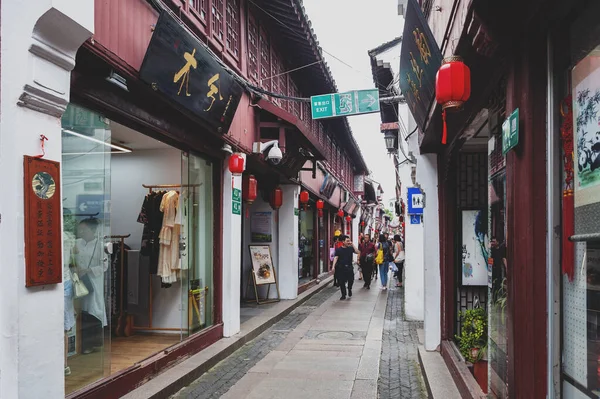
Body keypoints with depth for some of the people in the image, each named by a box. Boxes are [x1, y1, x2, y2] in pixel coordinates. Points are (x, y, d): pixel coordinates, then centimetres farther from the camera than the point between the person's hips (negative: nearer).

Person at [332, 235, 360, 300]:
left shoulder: (351, 248, 7)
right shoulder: (338, 250, 2)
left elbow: (358, 252, -5)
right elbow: (336, 258, -3)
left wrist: (352, 245, -7)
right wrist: (333, 266, -14)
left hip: (349, 267, 1)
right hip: (341, 268, -1)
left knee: (351, 280, -7)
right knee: (341, 282, 1)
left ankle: (349, 289, 26)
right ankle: (343, 295, 17)